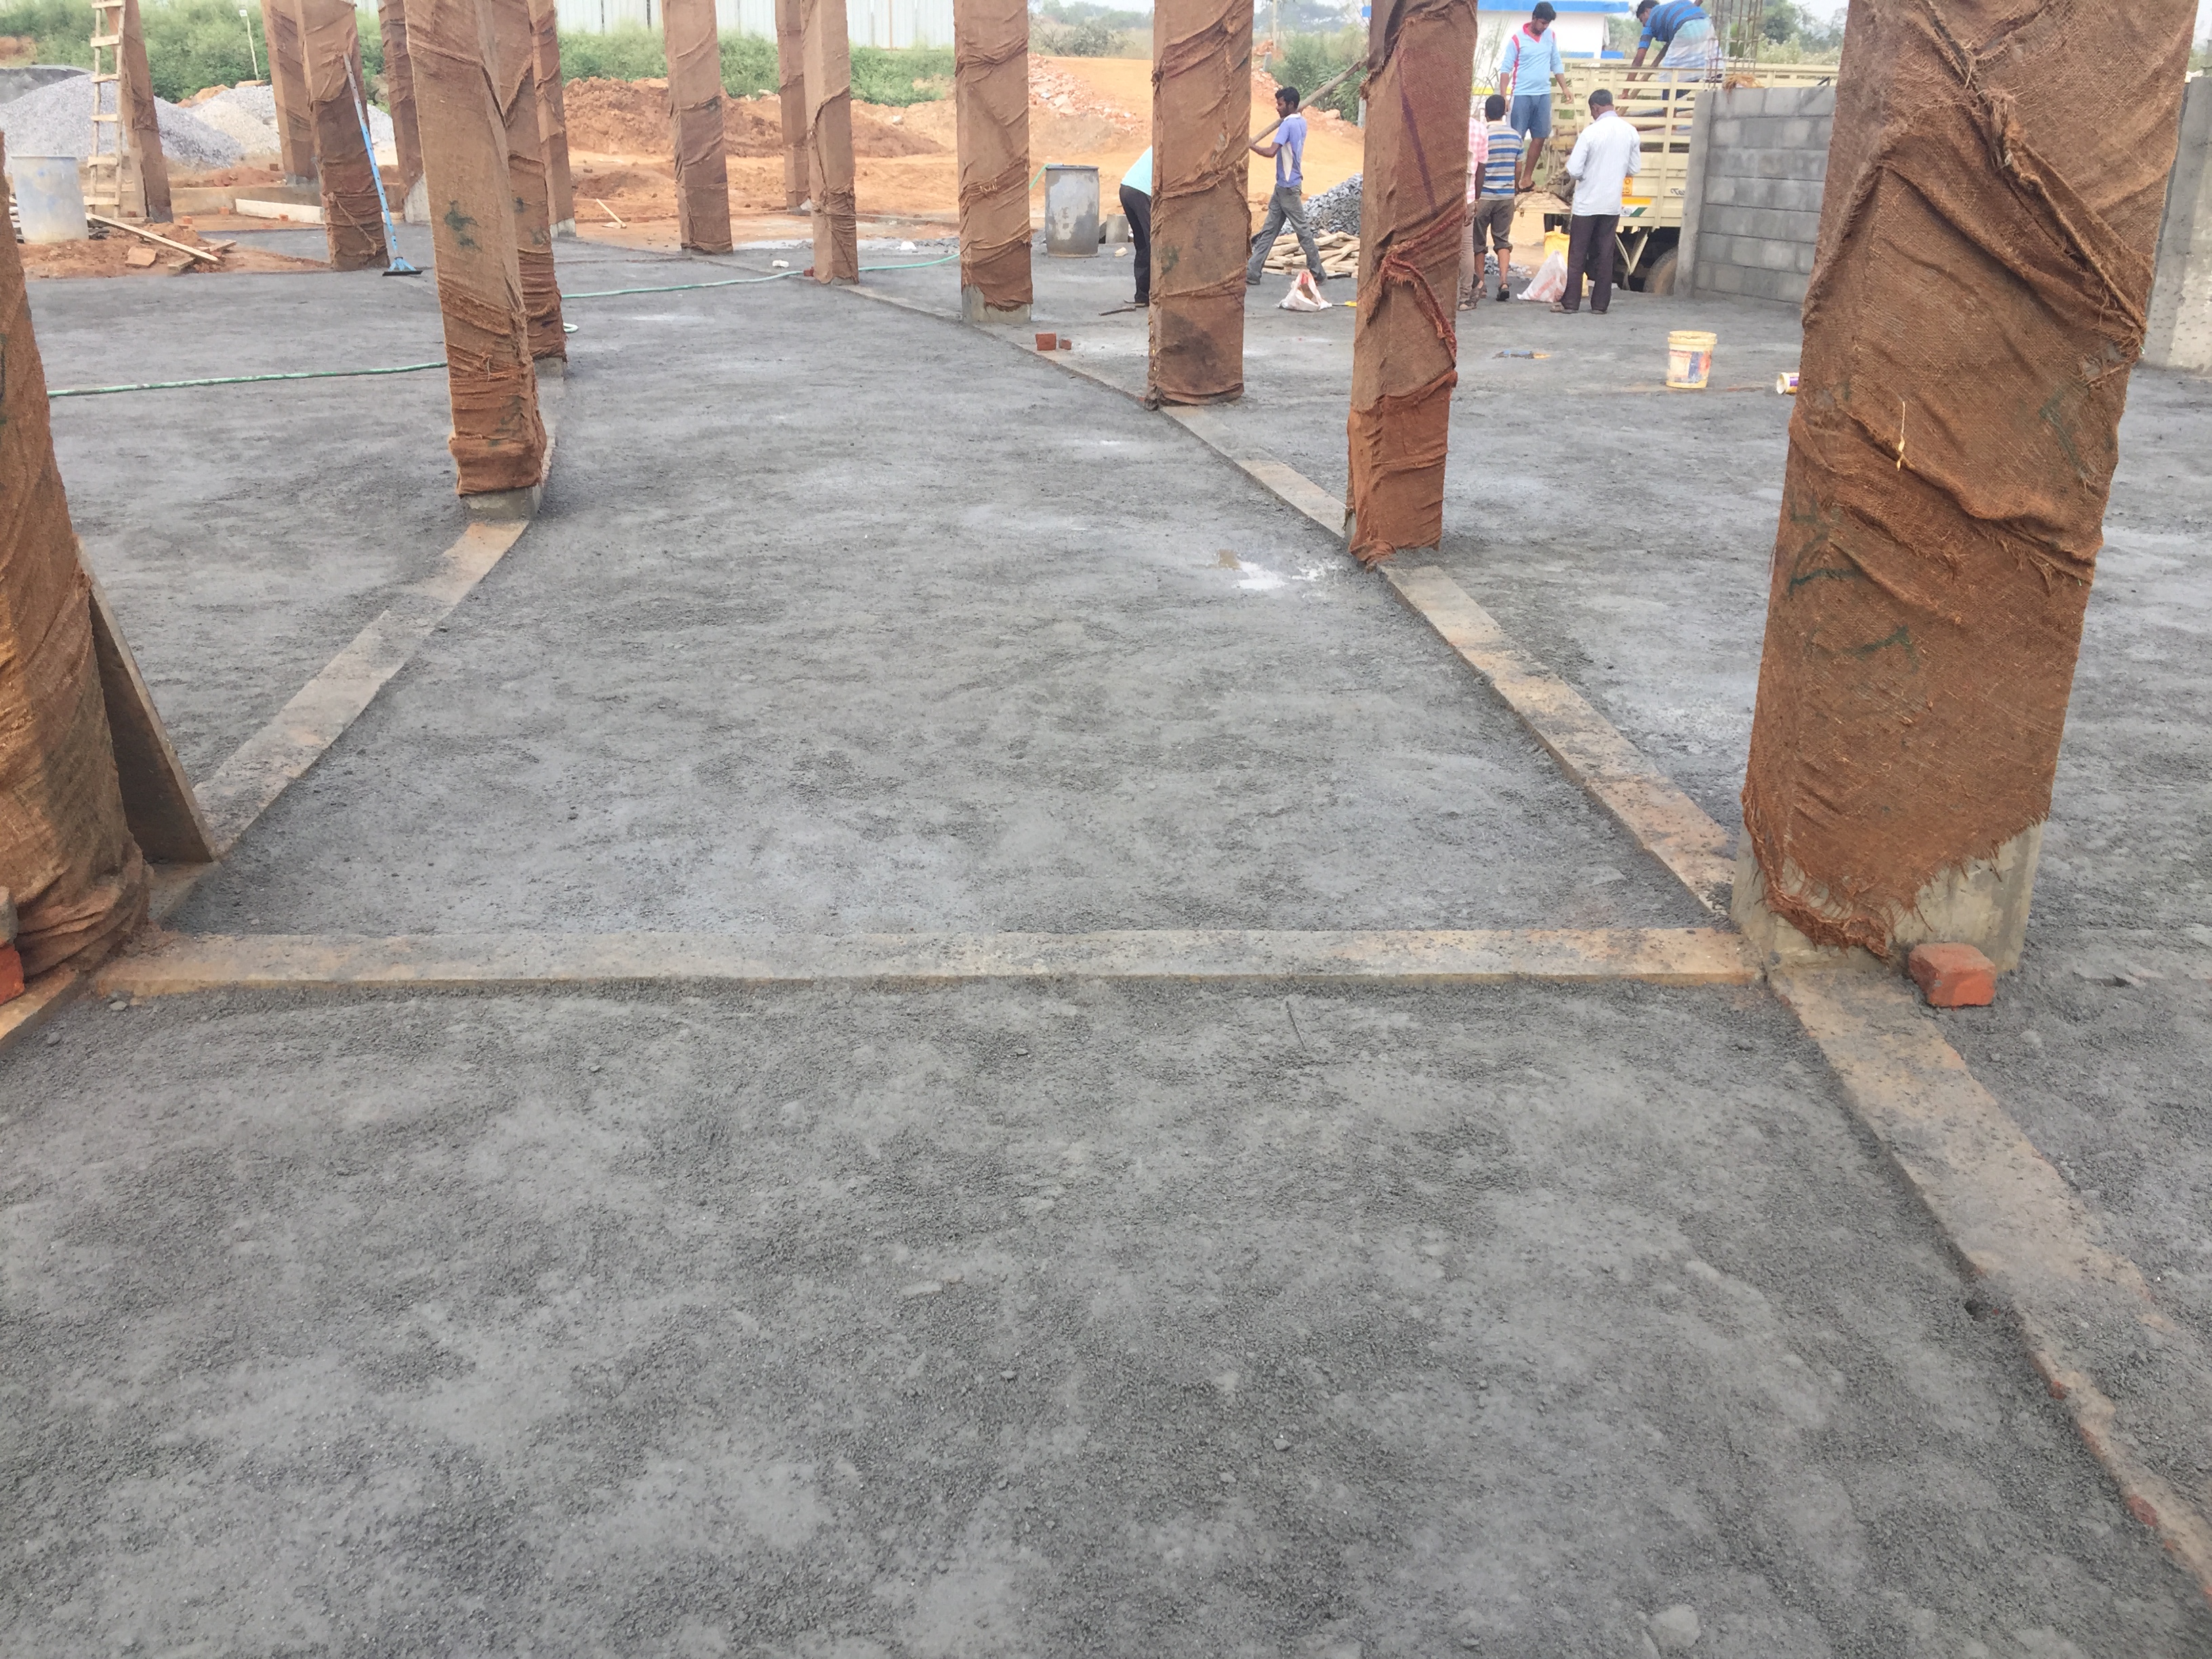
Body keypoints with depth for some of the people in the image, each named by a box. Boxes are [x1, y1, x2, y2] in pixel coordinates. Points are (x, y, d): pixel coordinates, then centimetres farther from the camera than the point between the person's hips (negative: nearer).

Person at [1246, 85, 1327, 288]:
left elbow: (1271, 151, -29)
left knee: (1302, 230, -1)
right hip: (1283, 185, 10)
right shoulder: (1301, 122, 9)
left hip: (1288, 187, -10)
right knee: (1268, 230, 7)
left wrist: (1251, 144, -14)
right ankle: (1253, 273, 7)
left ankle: (1318, 273, 7)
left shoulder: (1288, 124, -19)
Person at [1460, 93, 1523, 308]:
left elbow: (1479, 169, -9)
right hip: (1507, 196, 4)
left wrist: (1476, 197, -1)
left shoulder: (1482, 133, -10)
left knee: (1477, 242, 8)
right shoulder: (1516, 137, 3)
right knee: (1503, 239, 10)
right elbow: (1518, 170, 9)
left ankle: (1479, 285, 13)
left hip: (1484, 195, -4)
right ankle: (1503, 280, -6)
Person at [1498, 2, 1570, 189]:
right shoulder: (1517, 38, -8)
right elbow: (1505, 68, -8)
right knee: (1517, 138, -4)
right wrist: (1503, 96, -16)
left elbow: (1557, 64, 15)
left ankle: (1527, 178, 13)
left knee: (1540, 137, 5)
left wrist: (1565, 89, 9)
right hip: (1522, 95, -5)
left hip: (1544, 95, 5)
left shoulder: (1551, 36, 6)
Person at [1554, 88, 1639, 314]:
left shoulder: (1591, 132, -15)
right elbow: (1635, 170, 7)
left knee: (1578, 254, 4)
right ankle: (1600, 304, 9)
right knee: (1605, 255, 9)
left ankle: (1570, 302, 6)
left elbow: (1574, 170, -15)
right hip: (1613, 204, 4)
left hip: (1587, 203, -4)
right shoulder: (1631, 132, 0)